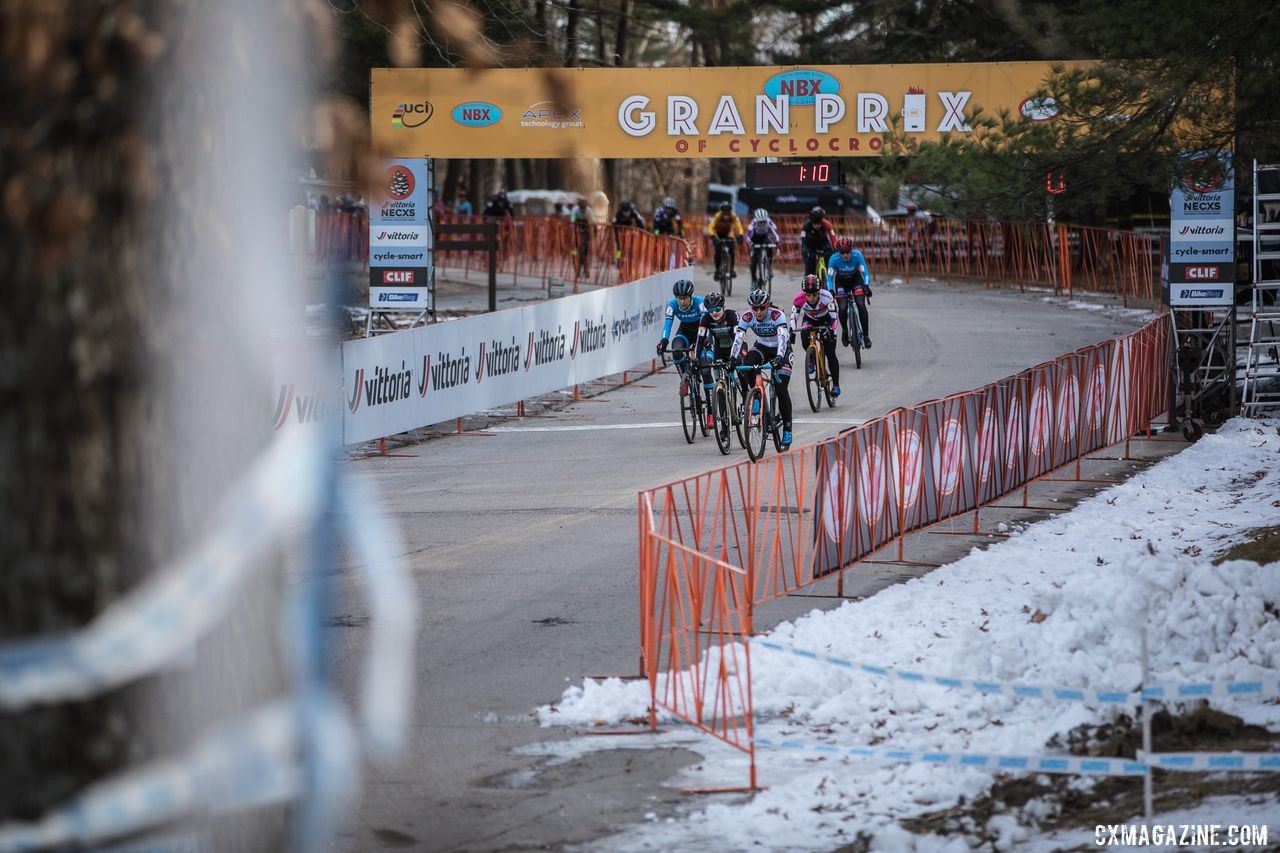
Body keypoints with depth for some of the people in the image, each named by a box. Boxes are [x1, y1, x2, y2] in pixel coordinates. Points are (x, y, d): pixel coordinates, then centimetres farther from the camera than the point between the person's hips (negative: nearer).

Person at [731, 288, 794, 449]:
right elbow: (738, 338, -27)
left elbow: (783, 337, -41)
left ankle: (787, 428, -6)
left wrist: (779, 357, -56)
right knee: (746, 366, -31)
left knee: (781, 388, -15)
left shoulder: (777, 315, -29)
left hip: (781, 350, -3)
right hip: (762, 347, 3)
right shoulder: (747, 317, -19)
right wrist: (733, 359, -42)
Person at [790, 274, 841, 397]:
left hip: (825, 321, -2)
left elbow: (834, 316, -30)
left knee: (830, 353, -10)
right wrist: (791, 332, -31)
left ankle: (836, 385, -1)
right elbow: (794, 317, -18)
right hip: (809, 320, 2)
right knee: (805, 342, -28)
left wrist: (831, 330, -45)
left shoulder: (827, 296, -34)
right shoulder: (799, 299, -29)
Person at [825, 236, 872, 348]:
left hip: (855, 279, 0)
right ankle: (844, 330, 13)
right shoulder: (834, 259, -29)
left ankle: (866, 335, -8)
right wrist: (830, 291, -43)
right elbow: (829, 277, -26)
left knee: (861, 305, -18)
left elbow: (865, 272, -28)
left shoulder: (857, 255, -29)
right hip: (841, 281, 0)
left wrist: (866, 286, -45)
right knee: (843, 308, -17)